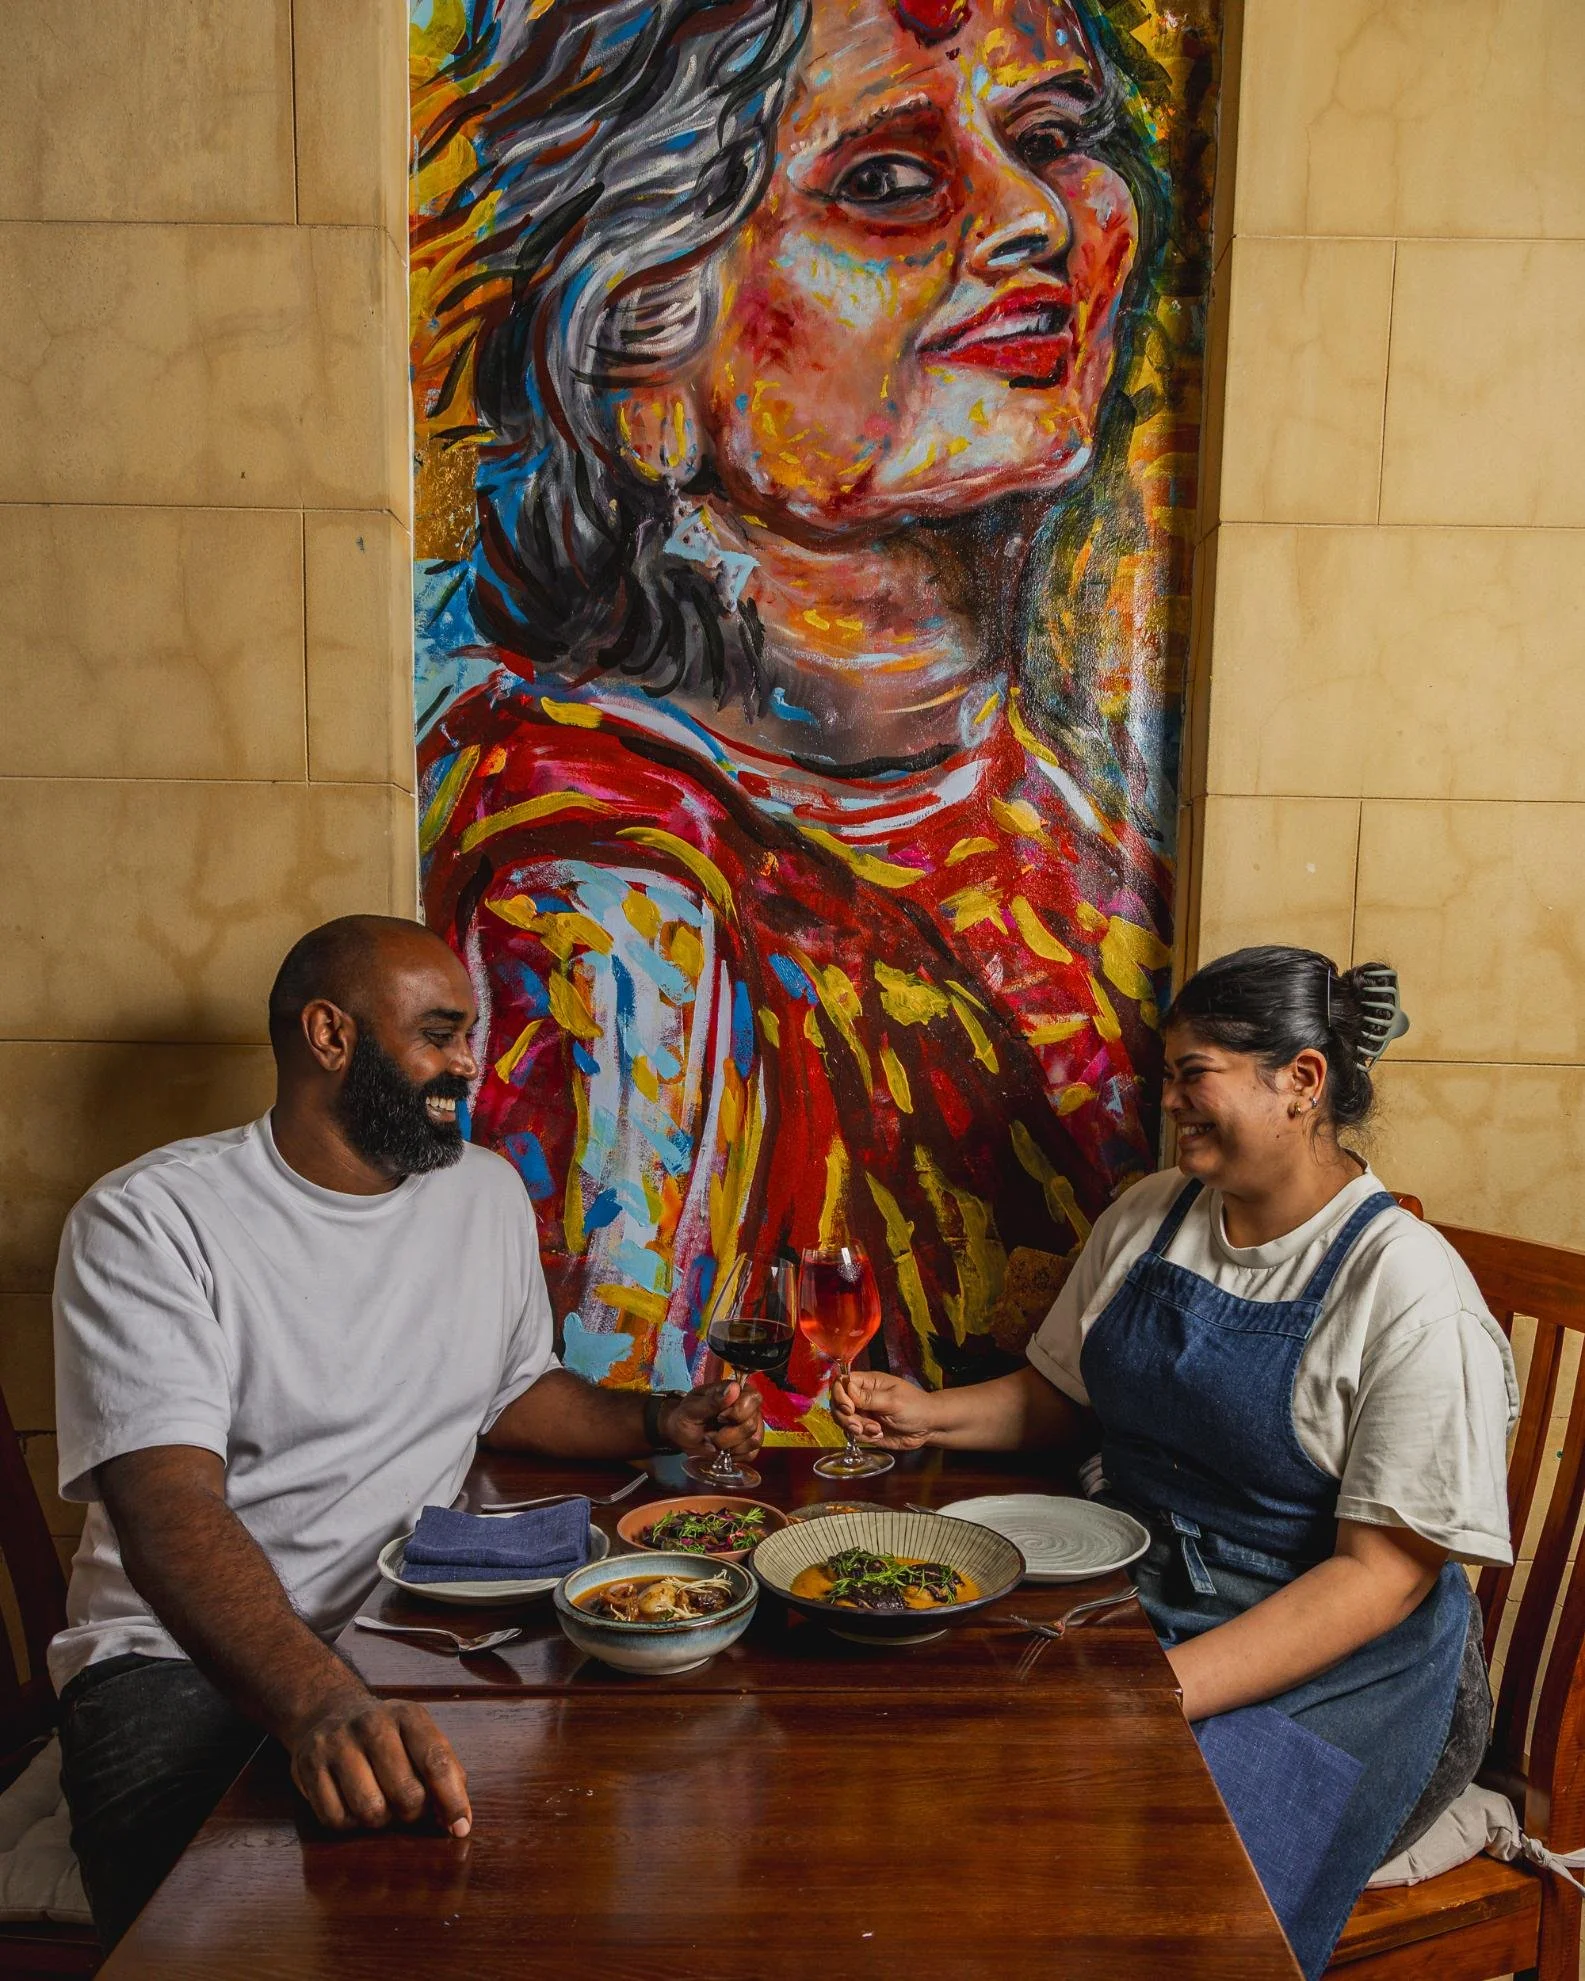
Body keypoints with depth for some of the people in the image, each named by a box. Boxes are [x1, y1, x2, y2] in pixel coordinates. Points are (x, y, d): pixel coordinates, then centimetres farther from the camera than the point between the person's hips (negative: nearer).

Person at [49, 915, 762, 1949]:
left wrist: (658, 1421, 3)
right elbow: (171, 1509, -25)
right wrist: (321, 1701, -41)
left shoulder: (489, 1192, 8)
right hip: (187, 1657, -5)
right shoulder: (149, 1221, -13)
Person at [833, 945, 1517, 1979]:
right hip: (1133, 1592, 6)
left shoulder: (1411, 1290, -15)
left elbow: (1383, 1574, -18)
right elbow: (1060, 1395, 17)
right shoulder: (1146, 1217, 5)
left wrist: (1162, 1692, -26)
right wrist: (933, 1415, -2)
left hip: (1336, 1658, -5)